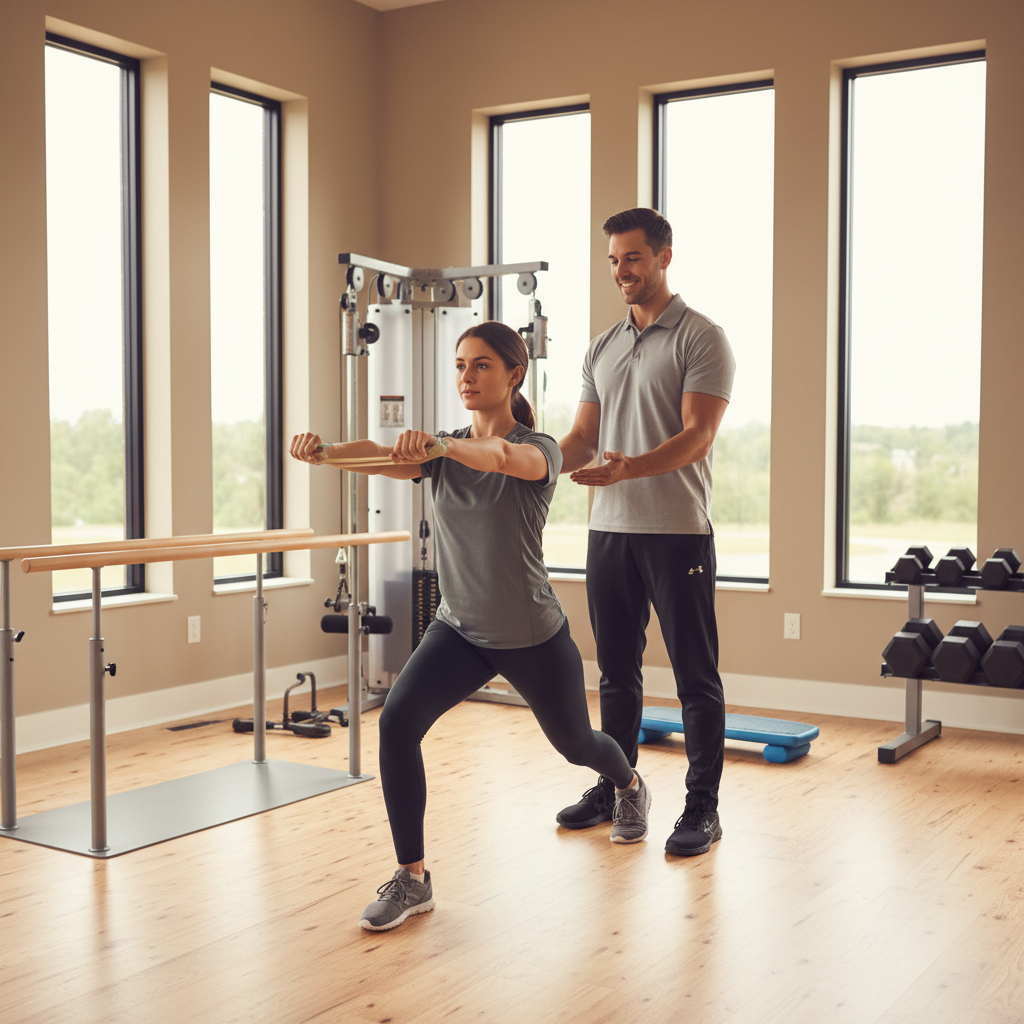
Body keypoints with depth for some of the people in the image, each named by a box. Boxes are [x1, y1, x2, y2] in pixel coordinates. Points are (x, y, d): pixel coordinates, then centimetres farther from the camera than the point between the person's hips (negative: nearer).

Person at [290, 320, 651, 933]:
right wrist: (324, 452, -42)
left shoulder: (539, 449, -15)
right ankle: (413, 879, -13)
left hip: (533, 635, -3)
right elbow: (382, 456, -21)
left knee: (574, 743, 20)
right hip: (460, 629, 3)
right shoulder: (444, 451, 0)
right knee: (398, 721, -23)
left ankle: (630, 787, 57)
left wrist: (437, 446, -60)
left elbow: (506, 458, -41)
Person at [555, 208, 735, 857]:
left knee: (696, 675, 1)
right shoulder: (602, 348, 16)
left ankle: (702, 809, 9)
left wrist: (628, 468, -30)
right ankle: (615, 787, 27)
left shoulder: (701, 338, -4)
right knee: (617, 670, 14)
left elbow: (697, 436, -15)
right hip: (610, 529, 6)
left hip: (678, 532, -6)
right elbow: (584, 436, 15)